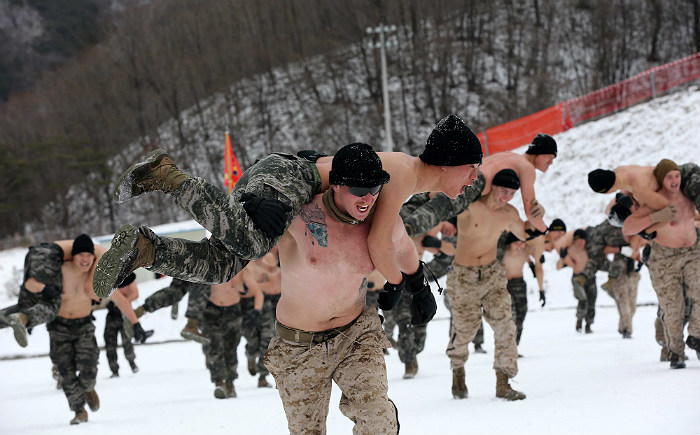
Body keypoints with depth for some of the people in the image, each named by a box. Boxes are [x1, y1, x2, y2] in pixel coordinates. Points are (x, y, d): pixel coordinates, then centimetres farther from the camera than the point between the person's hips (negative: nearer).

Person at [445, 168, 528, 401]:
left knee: (505, 325, -11)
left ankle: (503, 384, -7)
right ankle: (458, 371, 39)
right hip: (464, 277, -4)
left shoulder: (509, 214, -1)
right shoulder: (467, 206, -20)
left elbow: (526, 235, 18)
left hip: (493, 273, 4)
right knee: (464, 329, 7)